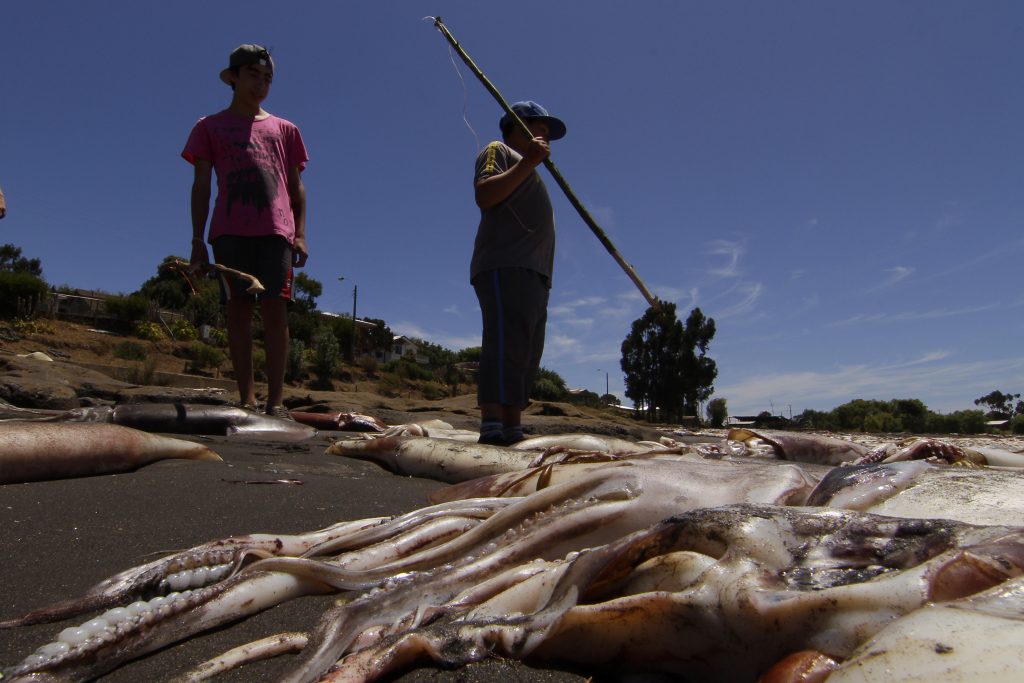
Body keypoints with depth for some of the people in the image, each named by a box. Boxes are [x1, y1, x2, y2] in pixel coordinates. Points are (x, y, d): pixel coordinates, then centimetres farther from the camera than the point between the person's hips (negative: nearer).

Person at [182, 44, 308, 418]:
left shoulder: (285, 129, 21)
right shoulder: (210, 127, 18)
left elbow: (296, 187, 16)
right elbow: (201, 186, 11)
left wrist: (300, 234, 3)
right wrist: (197, 239, 2)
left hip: (275, 229, 0)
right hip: (230, 230, 0)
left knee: (274, 306, -10)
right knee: (238, 307, -4)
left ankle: (276, 400, -12)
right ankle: (247, 398, -3)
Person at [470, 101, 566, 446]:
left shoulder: (528, 170, 37)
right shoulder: (499, 150, 11)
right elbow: (484, 195, -11)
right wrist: (528, 161, -12)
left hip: (532, 273, 10)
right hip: (505, 267, -9)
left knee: (527, 355, 1)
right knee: (506, 343, -22)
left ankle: (513, 431, -1)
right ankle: (491, 427, -28)